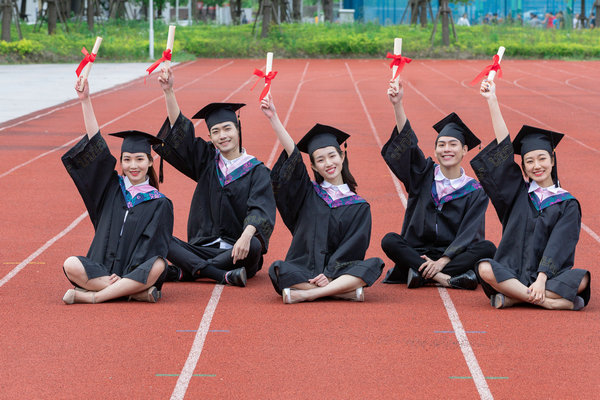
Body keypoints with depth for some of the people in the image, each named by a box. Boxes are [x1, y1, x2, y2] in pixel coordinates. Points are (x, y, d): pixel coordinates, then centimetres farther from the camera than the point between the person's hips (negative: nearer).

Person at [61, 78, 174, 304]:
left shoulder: (159, 203, 4)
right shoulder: (112, 188, 12)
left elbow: (152, 247, -5)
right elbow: (96, 146, 5)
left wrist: (126, 275, -20)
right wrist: (85, 100, -2)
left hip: (136, 272, -2)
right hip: (102, 269, 2)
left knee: (158, 265, -35)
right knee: (71, 266, -28)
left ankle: (91, 297, -31)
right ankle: (135, 292, -27)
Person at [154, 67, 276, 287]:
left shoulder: (256, 171, 1)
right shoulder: (207, 161, 13)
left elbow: (260, 208, -15)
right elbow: (179, 131, 6)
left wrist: (246, 236, -35)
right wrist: (168, 91, -6)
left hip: (237, 251, -3)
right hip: (202, 248, 3)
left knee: (254, 246, -37)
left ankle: (184, 272, -29)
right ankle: (223, 276, -34)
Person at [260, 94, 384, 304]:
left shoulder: (359, 206, 8)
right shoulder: (308, 194, 10)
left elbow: (353, 247, -2)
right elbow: (292, 155, -1)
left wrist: (330, 274, -16)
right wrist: (273, 118, -12)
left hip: (339, 271, 0)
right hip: (303, 269, 0)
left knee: (374, 264, -28)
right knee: (278, 269, -31)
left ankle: (306, 294, -33)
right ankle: (347, 292, -29)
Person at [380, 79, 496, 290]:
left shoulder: (475, 192, 3)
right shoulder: (424, 175, 7)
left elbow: (469, 235, -7)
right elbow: (406, 143, -8)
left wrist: (442, 261, -22)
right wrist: (397, 104, -23)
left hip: (453, 254, -1)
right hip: (417, 252, 1)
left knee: (487, 248, -27)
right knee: (389, 241, -27)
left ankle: (418, 273, -33)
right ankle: (449, 278, -35)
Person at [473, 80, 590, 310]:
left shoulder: (567, 204, 5)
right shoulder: (518, 192, 12)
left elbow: (558, 246, -7)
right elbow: (504, 149, 6)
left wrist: (541, 279, -22)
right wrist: (492, 101, 1)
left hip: (550, 275, -1)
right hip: (512, 272, 1)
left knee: (581, 278, -31)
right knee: (485, 268, -30)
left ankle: (514, 297, -28)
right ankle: (550, 302, -31)